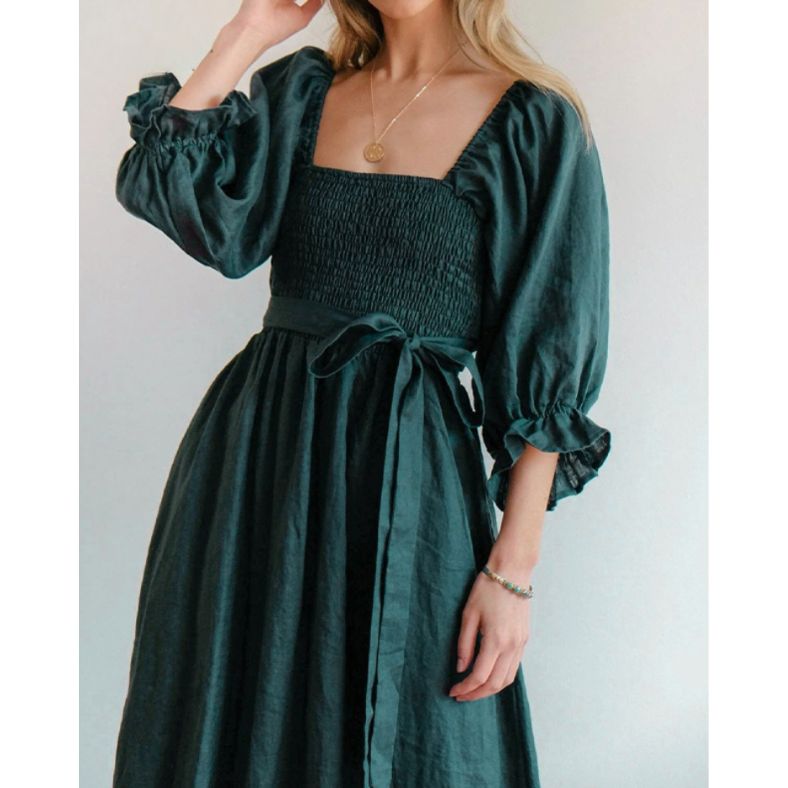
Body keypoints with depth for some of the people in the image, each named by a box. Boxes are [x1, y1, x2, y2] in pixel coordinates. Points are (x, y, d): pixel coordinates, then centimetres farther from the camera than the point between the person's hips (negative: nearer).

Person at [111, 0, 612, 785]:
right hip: (257, 455, 4)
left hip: (407, 477, -4)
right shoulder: (299, 89, 10)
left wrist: (513, 568, -11)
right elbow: (168, 188, -7)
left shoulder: (534, 122, -3)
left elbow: (549, 371, -7)